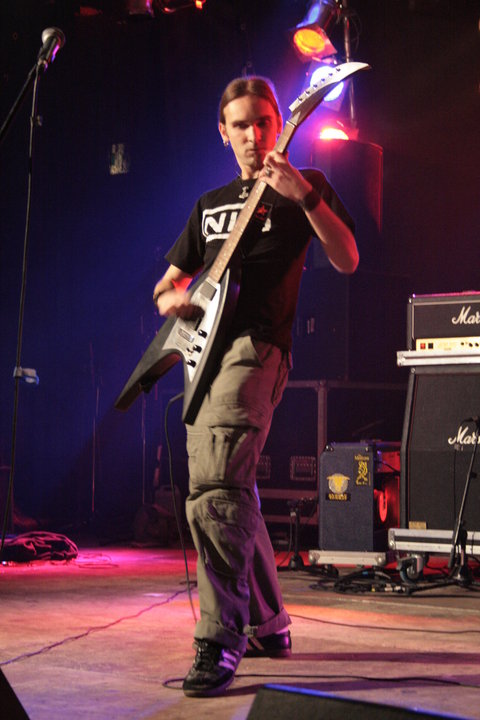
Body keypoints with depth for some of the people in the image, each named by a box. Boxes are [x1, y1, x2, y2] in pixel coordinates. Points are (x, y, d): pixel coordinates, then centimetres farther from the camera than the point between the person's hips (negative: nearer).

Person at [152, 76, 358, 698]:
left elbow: (347, 260, -8)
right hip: (206, 350, 8)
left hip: (255, 347, -8)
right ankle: (269, 624, 26)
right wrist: (171, 298, 5)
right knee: (230, 494, 12)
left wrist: (304, 196, -20)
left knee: (213, 493, -24)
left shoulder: (304, 188, 6)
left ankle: (219, 645, -25)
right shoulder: (210, 204, 24)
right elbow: (167, 281, 30)